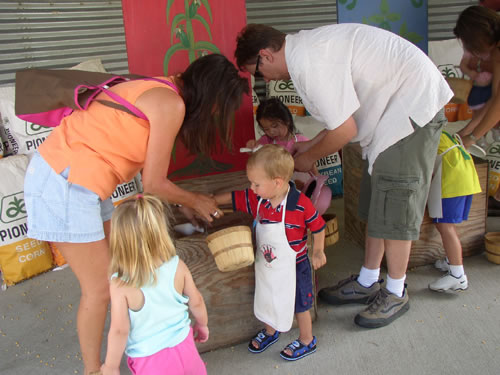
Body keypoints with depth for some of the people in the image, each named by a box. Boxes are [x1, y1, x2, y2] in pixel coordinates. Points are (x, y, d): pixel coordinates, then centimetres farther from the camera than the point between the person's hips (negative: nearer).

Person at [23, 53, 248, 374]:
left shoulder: (161, 92, 11)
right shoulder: (172, 105, -17)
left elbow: (150, 170, 14)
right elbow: (154, 184, -11)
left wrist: (185, 203, 21)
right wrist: (196, 201, 5)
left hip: (71, 177, 10)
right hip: (65, 183, -10)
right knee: (100, 288, 3)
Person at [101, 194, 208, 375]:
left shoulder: (121, 286, -24)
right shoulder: (177, 267, -14)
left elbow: (119, 330, -19)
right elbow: (196, 302, -1)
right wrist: (202, 324, 19)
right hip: (183, 346, 4)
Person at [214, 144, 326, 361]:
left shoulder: (300, 204, -29)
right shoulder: (256, 199, -15)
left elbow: (318, 227, -15)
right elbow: (233, 198, 0)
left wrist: (318, 253, -4)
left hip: (294, 267, -5)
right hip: (266, 266, 5)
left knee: (299, 305, 16)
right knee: (268, 300, 26)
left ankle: (307, 342, 41)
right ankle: (270, 331, 54)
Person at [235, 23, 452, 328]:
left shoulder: (310, 62, -24)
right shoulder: (307, 48, 8)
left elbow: (345, 131, -21)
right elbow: (343, 116, 14)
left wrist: (308, 157, -5)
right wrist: (308, 146, 12)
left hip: (414, 105, -10)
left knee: (394, 204, -4)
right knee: (375, 204, 13)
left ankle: (396, 294, 13)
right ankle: (367, 283, 26)